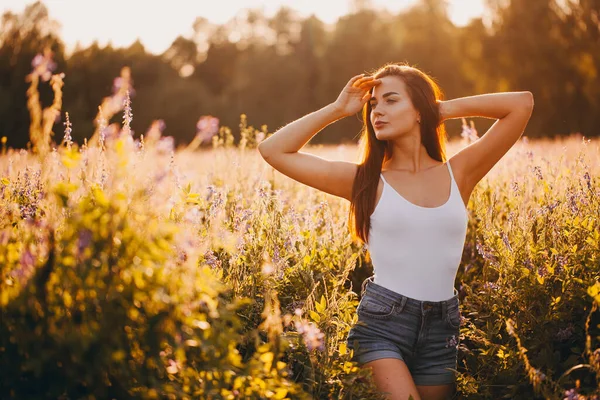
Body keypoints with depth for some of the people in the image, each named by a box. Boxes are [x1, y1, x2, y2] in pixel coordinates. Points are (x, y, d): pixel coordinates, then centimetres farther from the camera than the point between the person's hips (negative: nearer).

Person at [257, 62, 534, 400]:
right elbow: (273, 150, 0)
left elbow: (523, 103, 4)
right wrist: (337, 109, 2)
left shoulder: (459, 174, 5)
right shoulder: (366, 181, 1)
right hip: (381, 323, -3)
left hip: (441, 328, 3)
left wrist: (448, 108, 7)